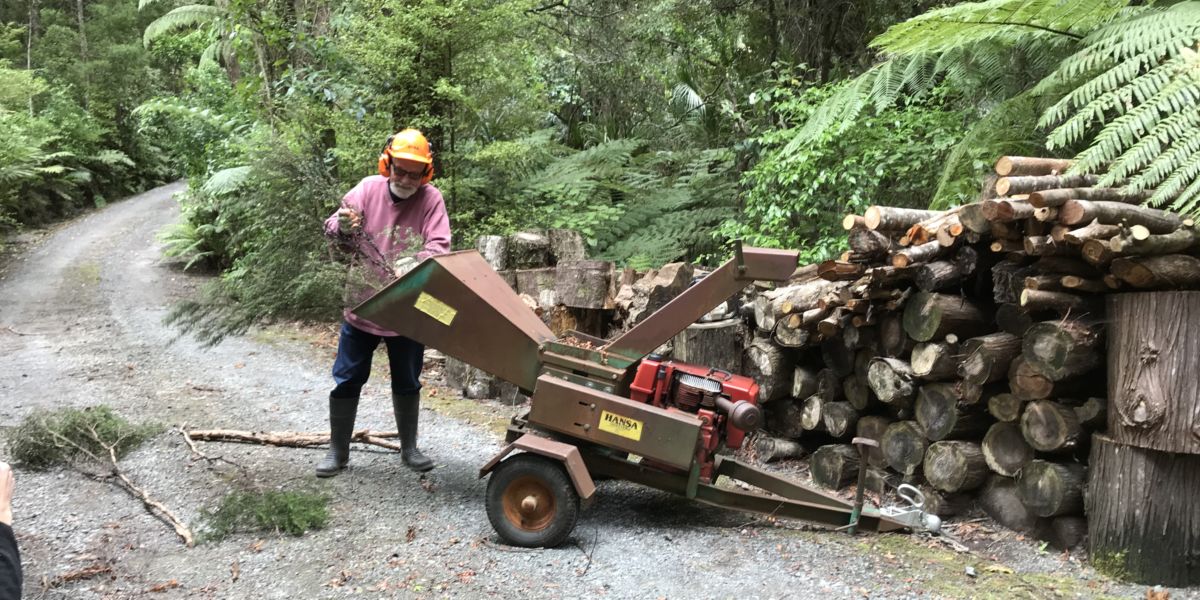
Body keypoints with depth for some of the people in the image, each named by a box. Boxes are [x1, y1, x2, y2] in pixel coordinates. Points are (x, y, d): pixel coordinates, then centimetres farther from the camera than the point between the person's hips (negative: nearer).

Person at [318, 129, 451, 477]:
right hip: (362, 308, 1)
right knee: (346, 381, 6)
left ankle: (409, 448, 30)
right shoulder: (368, 189, -6)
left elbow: (439, 246, -16)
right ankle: (338, 451, 20)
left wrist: (413, 265, -37)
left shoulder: (431, 200, -8)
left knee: (407, 384, 14)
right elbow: (333, 229, -7)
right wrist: (343, 228, -32)